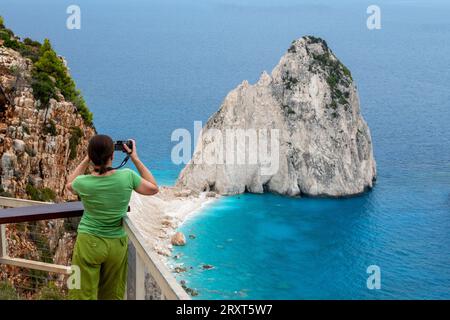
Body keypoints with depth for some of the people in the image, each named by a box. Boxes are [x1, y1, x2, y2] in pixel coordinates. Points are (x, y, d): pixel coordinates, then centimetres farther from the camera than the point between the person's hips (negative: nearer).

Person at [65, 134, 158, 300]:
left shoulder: (83, 182, -13)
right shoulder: (127, 176, -13)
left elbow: (69, 185, 13)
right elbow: (153, 188, 5)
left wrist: (86, 160, 7)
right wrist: (135, 159, 6)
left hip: (89, 243, -2)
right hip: (117, 244, 2)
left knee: (83, 296, 6)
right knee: (112, 296, 15)